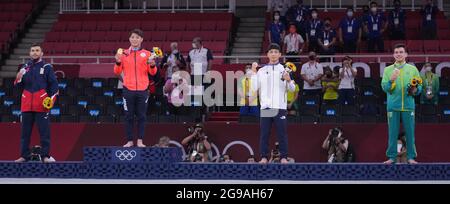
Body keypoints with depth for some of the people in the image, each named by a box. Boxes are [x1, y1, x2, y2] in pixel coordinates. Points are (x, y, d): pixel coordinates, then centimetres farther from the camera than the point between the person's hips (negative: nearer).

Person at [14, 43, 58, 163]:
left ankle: (45, 156, 0)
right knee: (25, 131, 5)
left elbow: (54, 84, 1)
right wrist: (19, 78, -7)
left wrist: (52, 99, -12)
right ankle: (24, 155, 10)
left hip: (42, 105, -4)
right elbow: (18, 86, 15)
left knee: (44, 131, -4)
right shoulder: (25, 67, 14)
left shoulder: (47, 67, 3)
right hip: (26, 105, 4)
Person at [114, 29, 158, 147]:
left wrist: (152, 65, -16)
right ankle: (129, 141, 6)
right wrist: (118, 62, -11)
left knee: (142, 116, 2)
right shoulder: (124, 54, 7)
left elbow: (153, 73, 5)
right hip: (128, 90, 0)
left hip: (142, 90, 0)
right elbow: (117, 72, 7)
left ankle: (140, 141, 6)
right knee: (129, 116, 2)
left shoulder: (147, 54, 6)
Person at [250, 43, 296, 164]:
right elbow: (255, 87, 5)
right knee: (264, 134, 1)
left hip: (280, 107, -1)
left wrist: (289, 80, -17)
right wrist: (254, 73, 0)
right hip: (265, 107, 2)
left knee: (282, 133, -2)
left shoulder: (284, 69, 7)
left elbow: (292, 88, 4)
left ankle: (284, 157, 1)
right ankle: (264, 157, 5)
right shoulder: (262, 71, 12)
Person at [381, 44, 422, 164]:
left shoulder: (412, 69, 10)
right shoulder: (388, 70, 10)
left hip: (408, 106, 0)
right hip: (393, 106, 0)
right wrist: (391, 80, -16)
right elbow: (384, 87, 2)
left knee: (410, 132, 0)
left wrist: (415, 90, -12)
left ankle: (411, 157, 7)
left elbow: (420, 87, 9)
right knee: (392, 133, 0)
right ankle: (391, 156, 6)